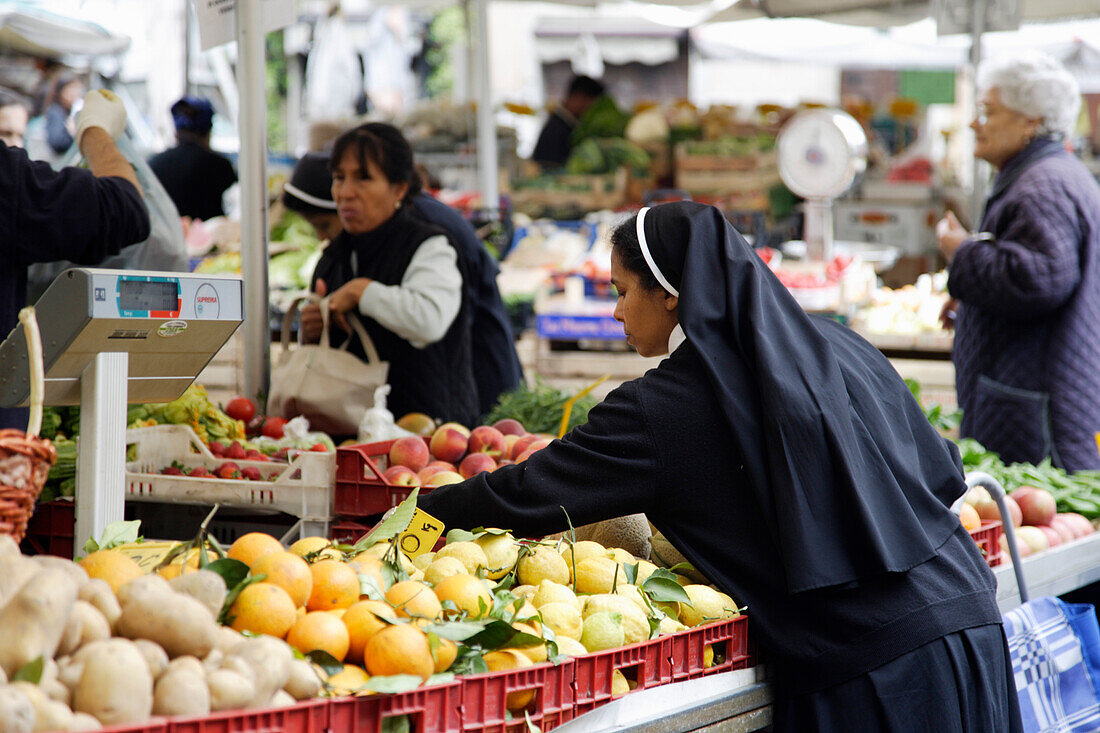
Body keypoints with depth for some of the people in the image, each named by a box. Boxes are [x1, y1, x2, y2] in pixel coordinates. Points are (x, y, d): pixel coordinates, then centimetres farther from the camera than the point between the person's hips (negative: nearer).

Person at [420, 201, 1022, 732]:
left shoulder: (660, 411, -8)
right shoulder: (840, 348, 9)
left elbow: (525, 496, -4)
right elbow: (943, 472, 15)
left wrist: (415, 511, 10)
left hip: (858, 670, -7)